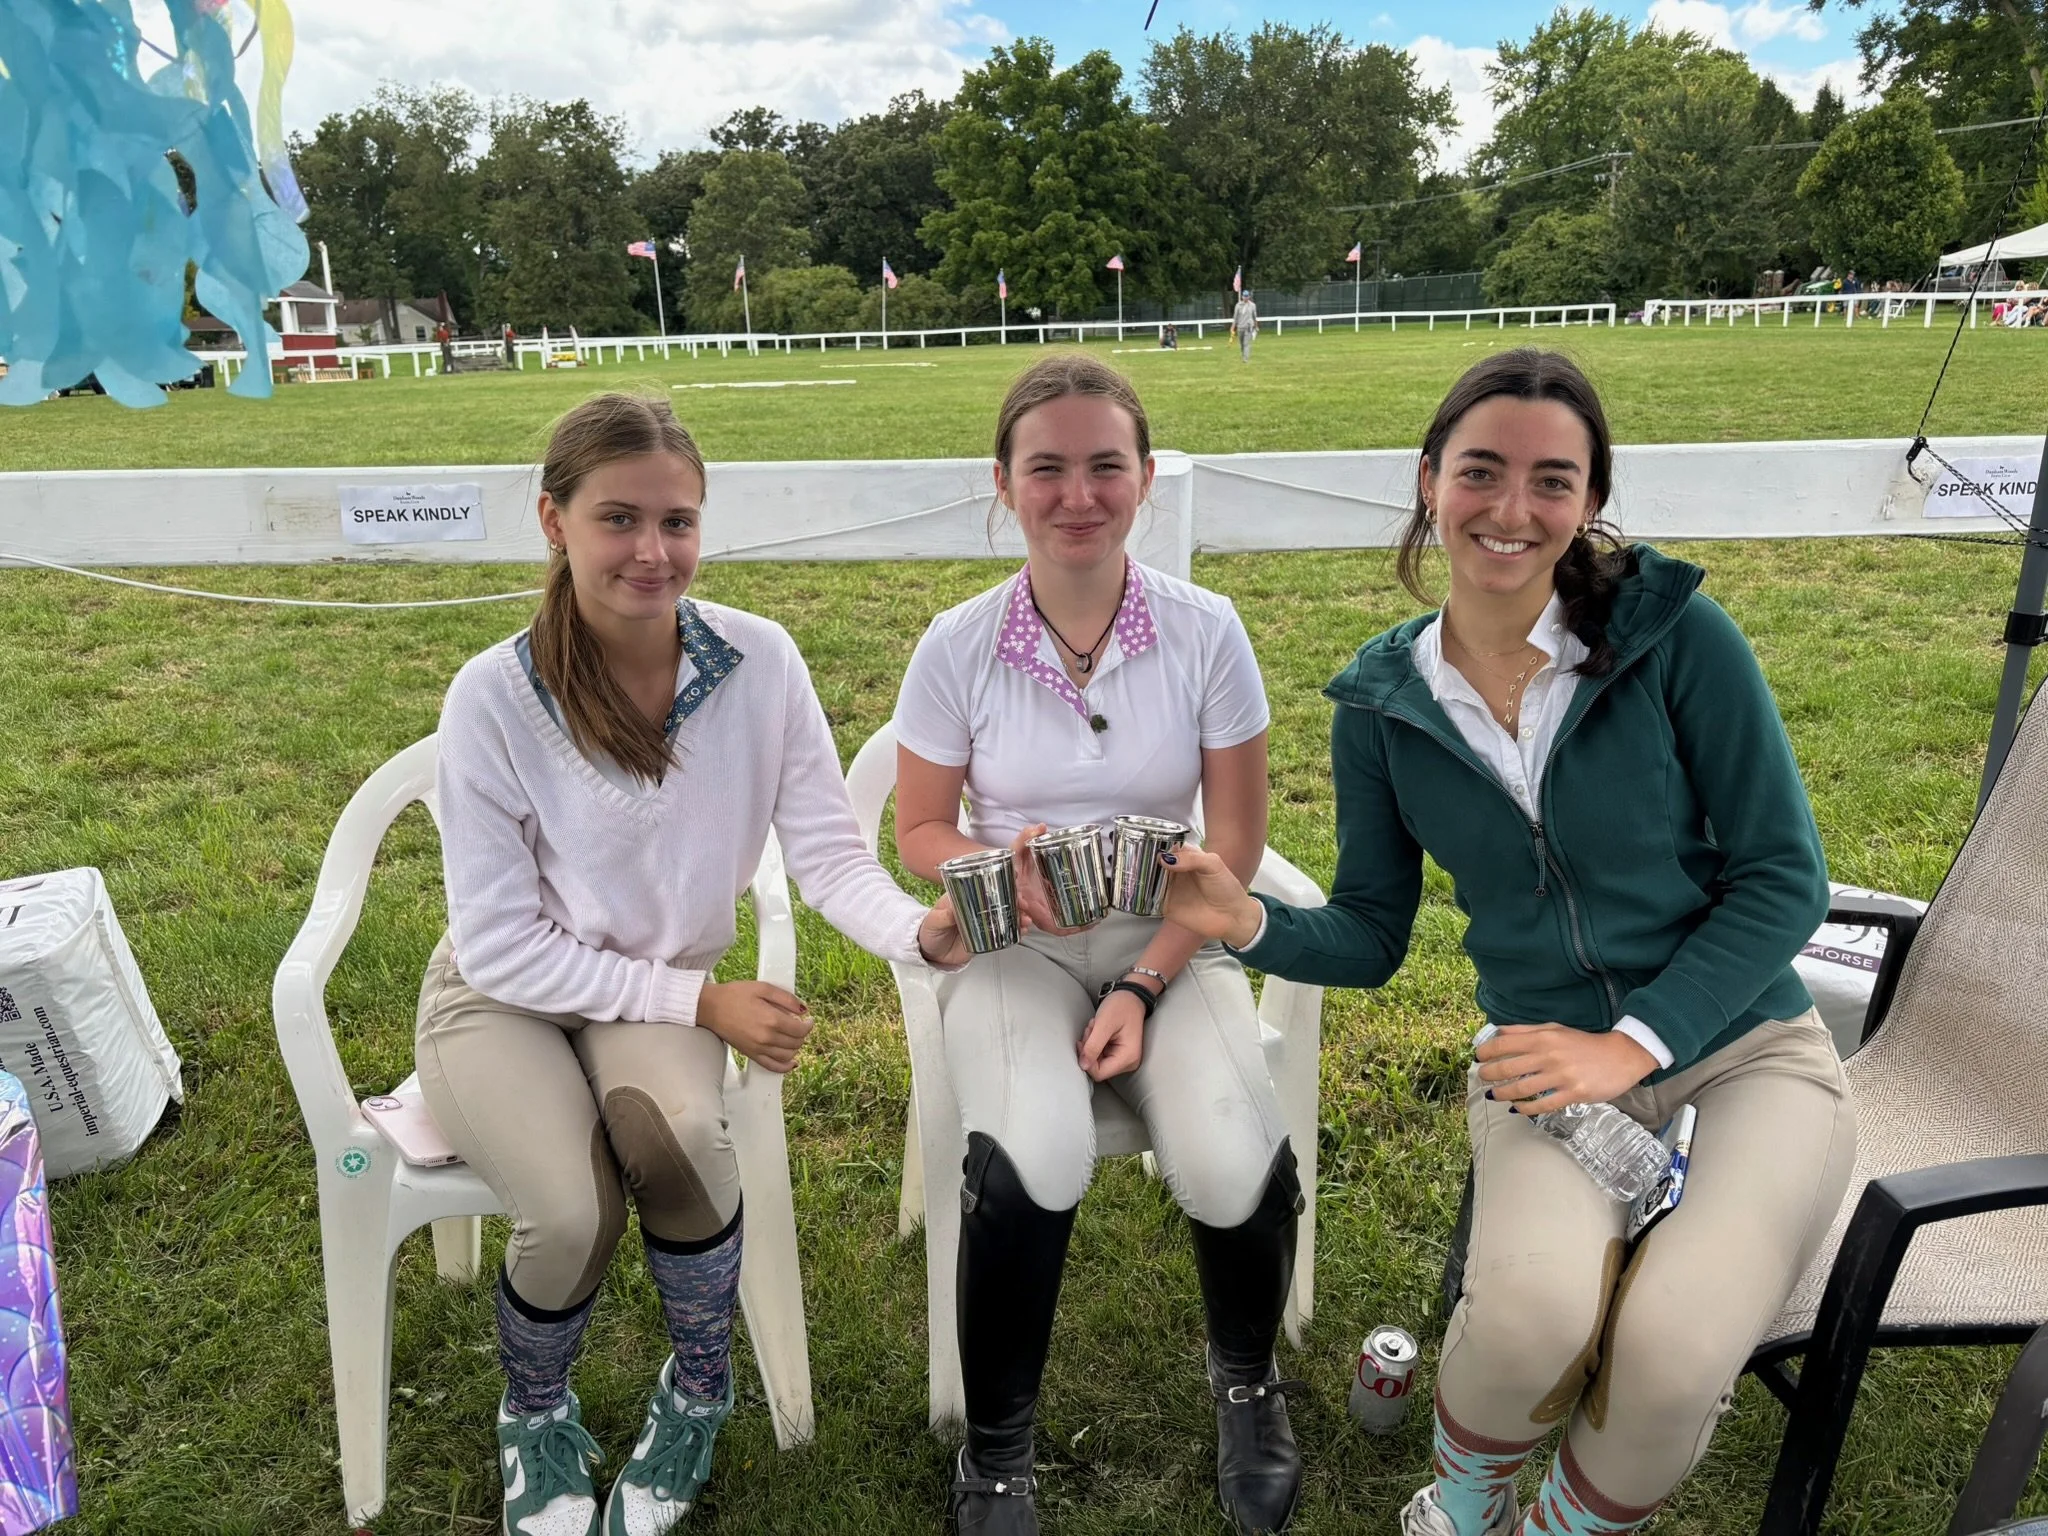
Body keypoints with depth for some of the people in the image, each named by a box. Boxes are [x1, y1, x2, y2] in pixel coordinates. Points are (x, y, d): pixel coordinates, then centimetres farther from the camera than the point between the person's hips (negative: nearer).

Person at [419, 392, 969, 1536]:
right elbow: (503, 945, -16)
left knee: (675, 1134, -31)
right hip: (504, 995, -1)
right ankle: (536, 1414, 12)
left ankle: (699, 1395, 2)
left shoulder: (760, 660, -15)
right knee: (579, 1212, -26)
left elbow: (830, 854, -14)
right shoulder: (495, 697, -20)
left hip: (666, 987, 2)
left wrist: (919, 931, -35)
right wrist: (702, 1002, -19)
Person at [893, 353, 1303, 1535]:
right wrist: (1001, 873, -20)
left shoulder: (1206, 633, -7)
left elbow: (1236, 846, -3)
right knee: (1034, 1161, -31)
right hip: (1014, 947, 0)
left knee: (1235, 1162, -26)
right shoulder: (958, 648, -7)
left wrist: (1146, 986, -14)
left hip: (1172, 942, 1)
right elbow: (922, 831, 3)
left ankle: (1247, 1383, 12)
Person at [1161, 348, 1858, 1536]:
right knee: (1533, 1311, -29)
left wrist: (1633, 1043, -15)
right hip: (1546, 1066, 1)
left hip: (1743, 1049, -1)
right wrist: (1249, 922, -16)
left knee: (1671, 1350, -27)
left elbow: (1783, 879, -6)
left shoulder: (1674, 631, -11)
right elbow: (1370, 940, 4)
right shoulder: (1384, 702, -3)